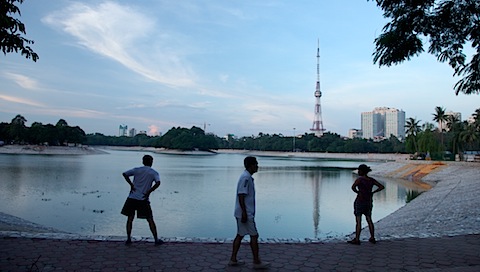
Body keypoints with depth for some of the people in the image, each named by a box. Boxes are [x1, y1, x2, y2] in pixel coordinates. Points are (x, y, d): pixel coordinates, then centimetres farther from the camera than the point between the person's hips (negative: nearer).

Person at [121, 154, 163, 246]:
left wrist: (131, 184, 0)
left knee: (130, 218, 12)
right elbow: (158, 183, -15)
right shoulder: (154, 173, 2)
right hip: (144, 200, -1)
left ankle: (128, 239, 8)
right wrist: (149, 192, -7)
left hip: (132, 198, 1)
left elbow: (124, 174, -1)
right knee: (150, 219, 6)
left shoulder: (137, 170, 7)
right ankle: (156, 240, 8)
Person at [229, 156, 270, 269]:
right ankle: (256, 262, 6)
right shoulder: (245, 178, -18)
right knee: (254, 235, -2)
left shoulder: (247, 177, 14)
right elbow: (241, 196, -22)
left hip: (243, 213, 10)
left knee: (240, 235, 13)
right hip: (245, 213, -10)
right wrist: (244, 213, -23)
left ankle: (233, 260, 19)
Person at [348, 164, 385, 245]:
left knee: (358, 221, -2)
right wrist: (372, 192, 5)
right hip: (369, 202, 6)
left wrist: (357, 192, -12)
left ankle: (357, 239, 0)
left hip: (360, 201, -6)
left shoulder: (359, 179, -14)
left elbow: (353, 187, -31)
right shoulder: (372, 180, 4)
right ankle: (372, 238, 24)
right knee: (369, 220, 17)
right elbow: (382, 187, 5)